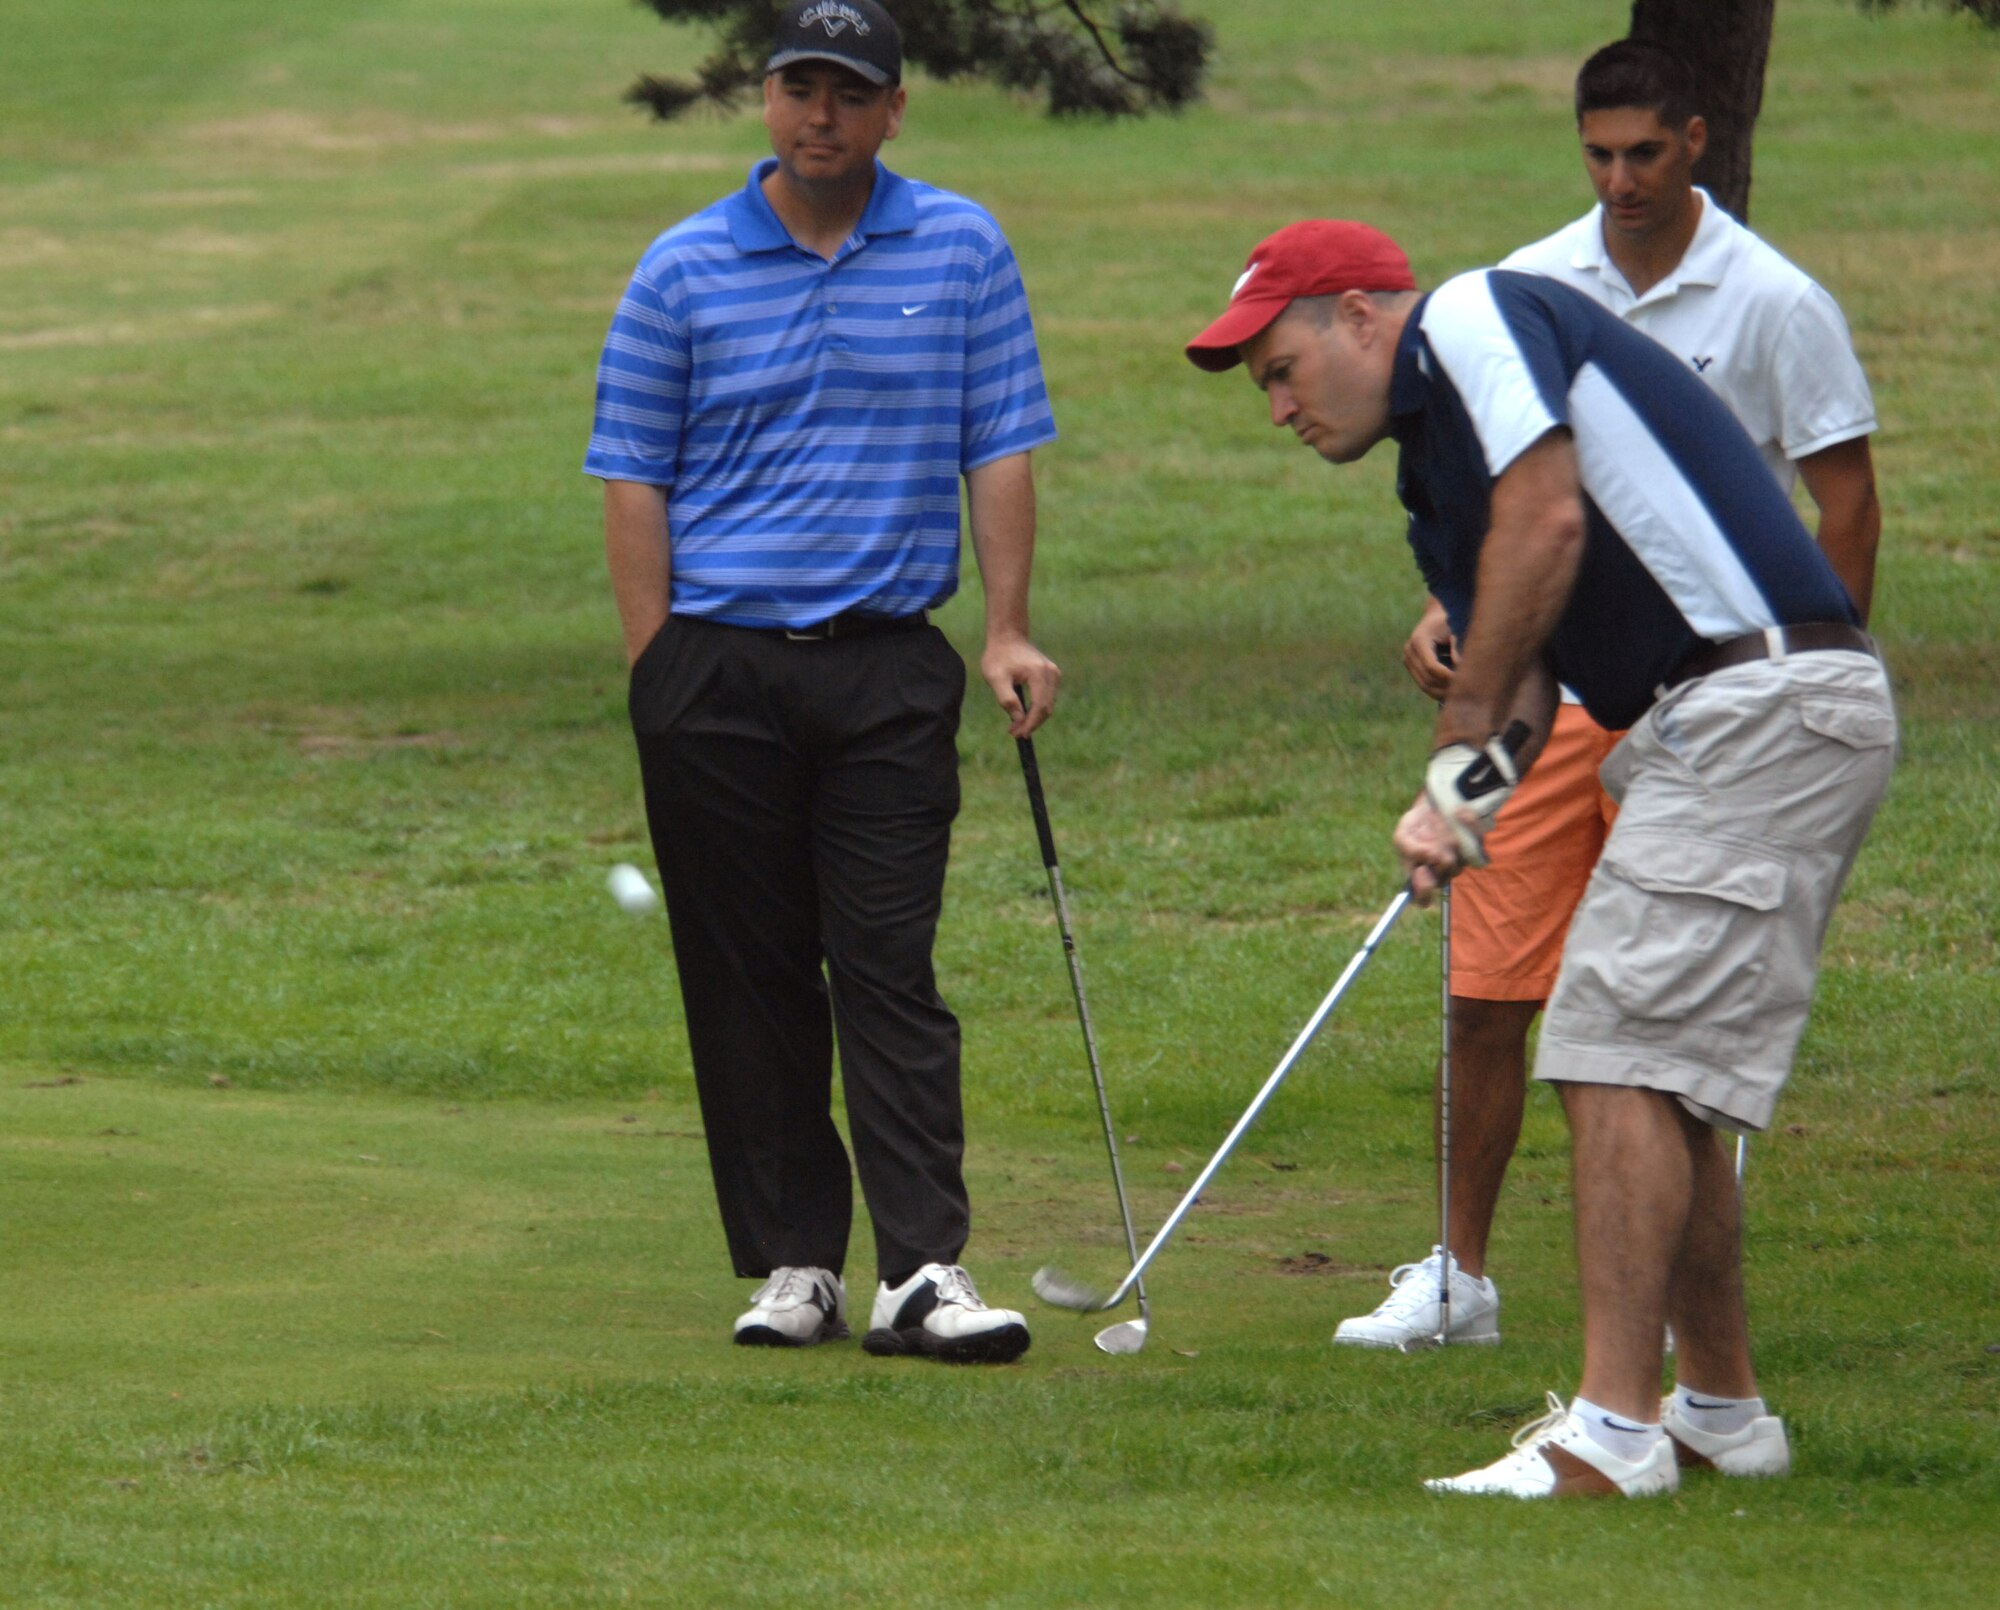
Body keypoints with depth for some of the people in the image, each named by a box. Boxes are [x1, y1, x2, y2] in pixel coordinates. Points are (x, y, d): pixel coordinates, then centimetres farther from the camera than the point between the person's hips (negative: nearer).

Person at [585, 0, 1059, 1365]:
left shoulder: (963, 252, 5)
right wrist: (661, 674, -3)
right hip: (720, 667, 0)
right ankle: (793, 1264, 9)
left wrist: (1009, 631, -2)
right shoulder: (685, 270, 3)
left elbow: (998, 451, 7)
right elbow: (635, 476, 4)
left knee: (892, 969, -6)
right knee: (750, 978, 3)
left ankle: (925, 1271, -10)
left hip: (889, 667, 0)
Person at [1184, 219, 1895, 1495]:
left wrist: (1468, 740, -7)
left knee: (1623, 1054, -11)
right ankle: (1723, 1409, 23)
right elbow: (1521, 681, 16)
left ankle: (1616, 1428, -13)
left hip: (1763, 702, -10)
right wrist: (1463, 810, -6)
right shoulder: (1438, 484, 24)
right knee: (1665, 1076, 15)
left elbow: (1550, 518, -16)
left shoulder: (1472, 318, -3)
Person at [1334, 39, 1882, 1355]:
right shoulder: (1527, 290, 6)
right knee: (1487, 993, 1)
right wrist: (1451, 610, -1)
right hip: (1538, 689, 4)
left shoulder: (1773, 305, -5)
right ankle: (1459, 1275, 12)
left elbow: (1847, 508, -2)